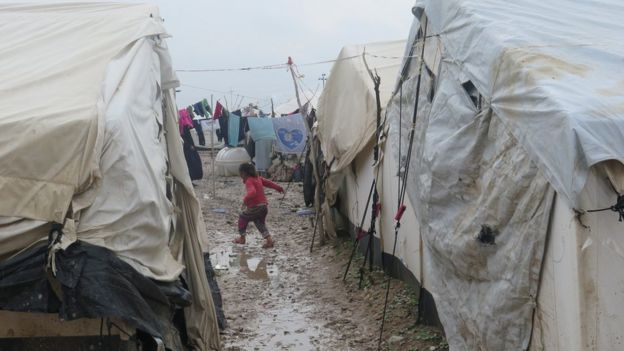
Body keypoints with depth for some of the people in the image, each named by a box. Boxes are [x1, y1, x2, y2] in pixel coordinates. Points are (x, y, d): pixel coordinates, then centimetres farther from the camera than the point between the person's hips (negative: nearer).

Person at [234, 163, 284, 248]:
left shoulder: (249, 181, -13)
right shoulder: (258, 178, 13)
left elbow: (252, 192, -30)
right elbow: (268, 183, 25)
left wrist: (245, 200, -29)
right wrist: (278, 188, 36)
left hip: (255, 207, -8)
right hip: (264, 206, 8)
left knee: (242, 218, 14)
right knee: (260, 223, 19)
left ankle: (242, 238, 21)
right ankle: (269, 239, 1)